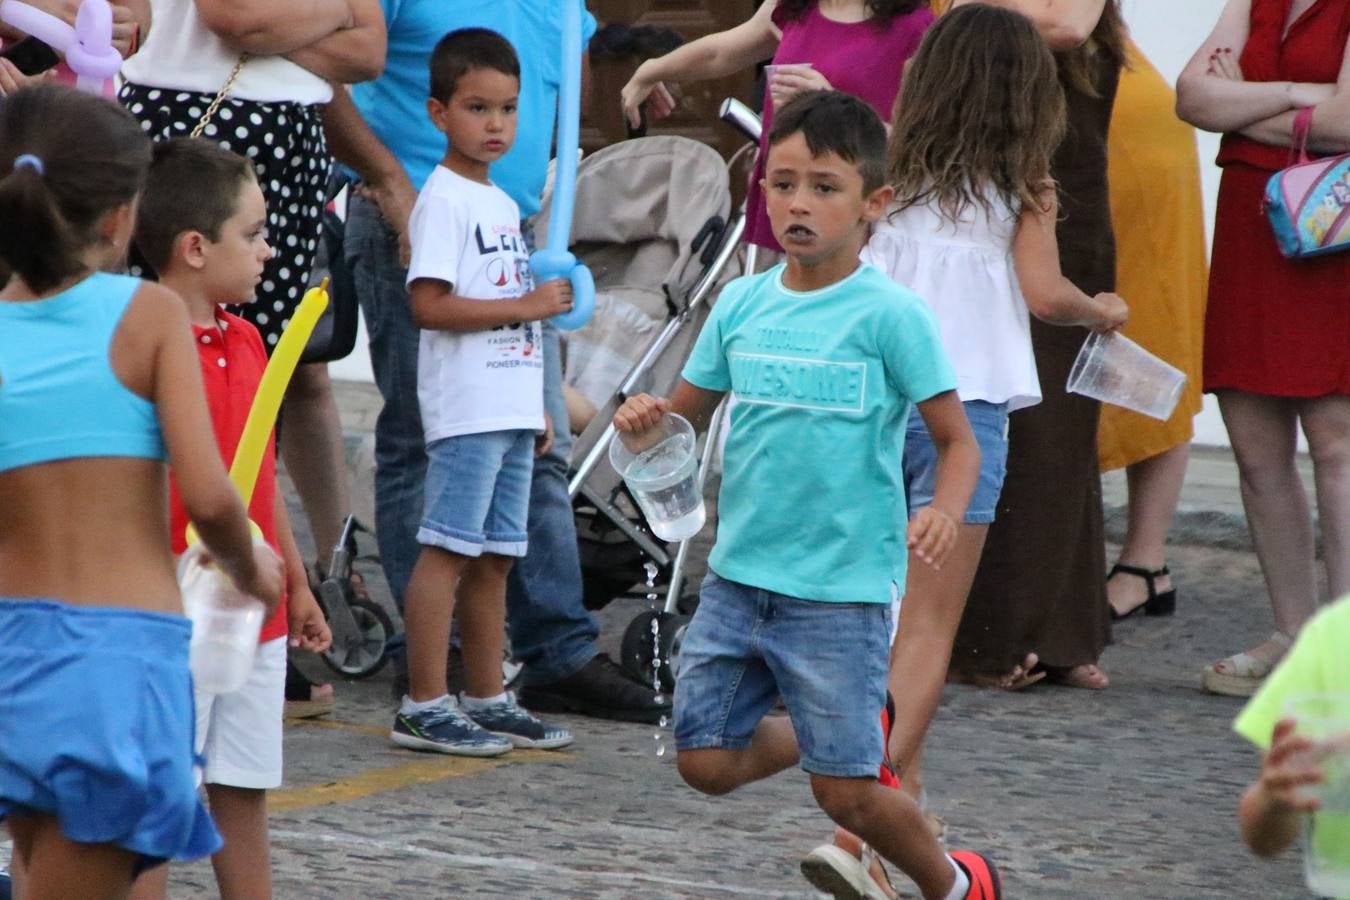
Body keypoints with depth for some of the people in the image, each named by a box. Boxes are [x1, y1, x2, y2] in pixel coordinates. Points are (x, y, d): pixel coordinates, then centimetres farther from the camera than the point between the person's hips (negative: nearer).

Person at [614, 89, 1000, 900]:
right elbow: (688, 413, 12)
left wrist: (945, 513, -28)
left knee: (844, 793, -4)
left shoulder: (890, 314, -10)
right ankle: (836, 734, 34)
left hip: (842, 588, -5)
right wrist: (648, 421, -12)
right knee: (707, 764, 6)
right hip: (738, 577, 5)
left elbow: (958, 442, -8)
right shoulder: (742, 303, 4)